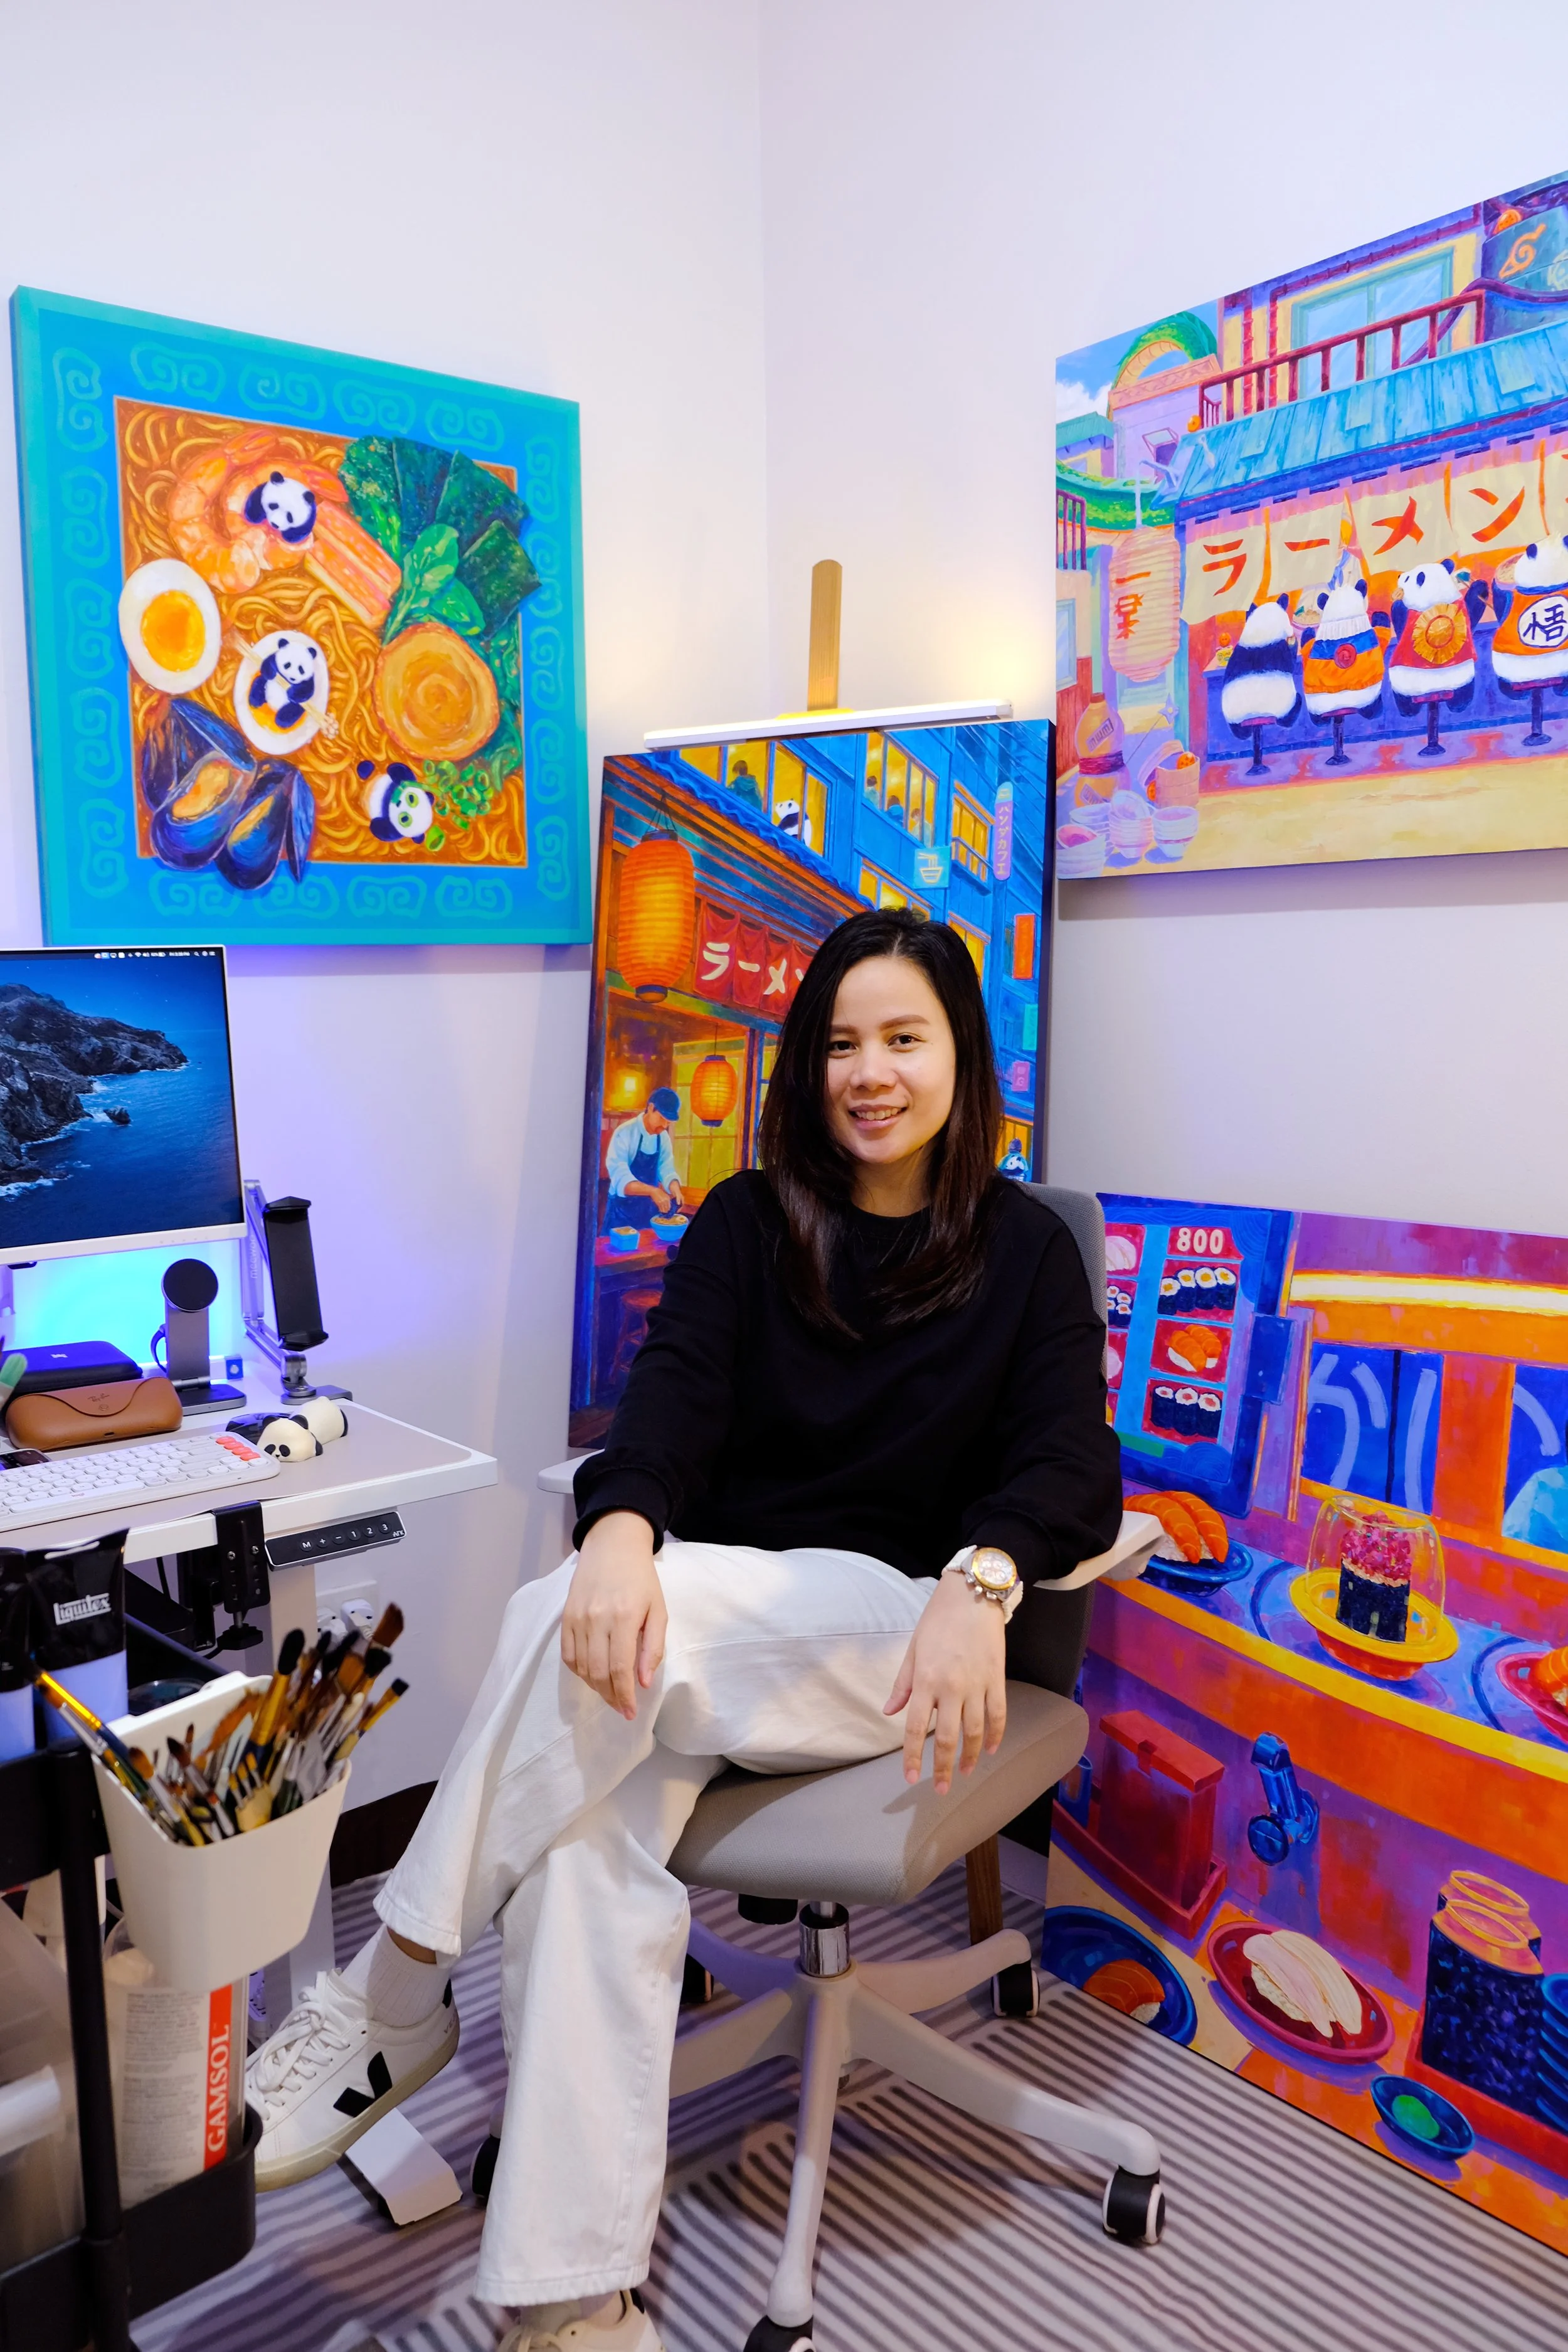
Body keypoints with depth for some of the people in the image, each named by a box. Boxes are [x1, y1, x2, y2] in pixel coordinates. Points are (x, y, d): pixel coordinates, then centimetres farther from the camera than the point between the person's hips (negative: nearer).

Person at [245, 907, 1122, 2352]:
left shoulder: (1026, 1252, 6)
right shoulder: (746, 1225, 11)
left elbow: (1072, 1469, -6)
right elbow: (672, 1395, -6)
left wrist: (979, 1581, -29)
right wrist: (621, 1527, -29)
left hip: (887, 1630, -2)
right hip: (702, 1609, 3)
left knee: (564, 1622, -29)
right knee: (590, 1833, -30)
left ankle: (395, 2000, -12)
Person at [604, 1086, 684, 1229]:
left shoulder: (663, 1137, 2)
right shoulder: (625, 1133, -17)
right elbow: (619, 1177, -27)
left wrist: (674, 1188, -22)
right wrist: (652, 1191, -40)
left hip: (649, 1210, 5)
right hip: (623, 1211, -5)